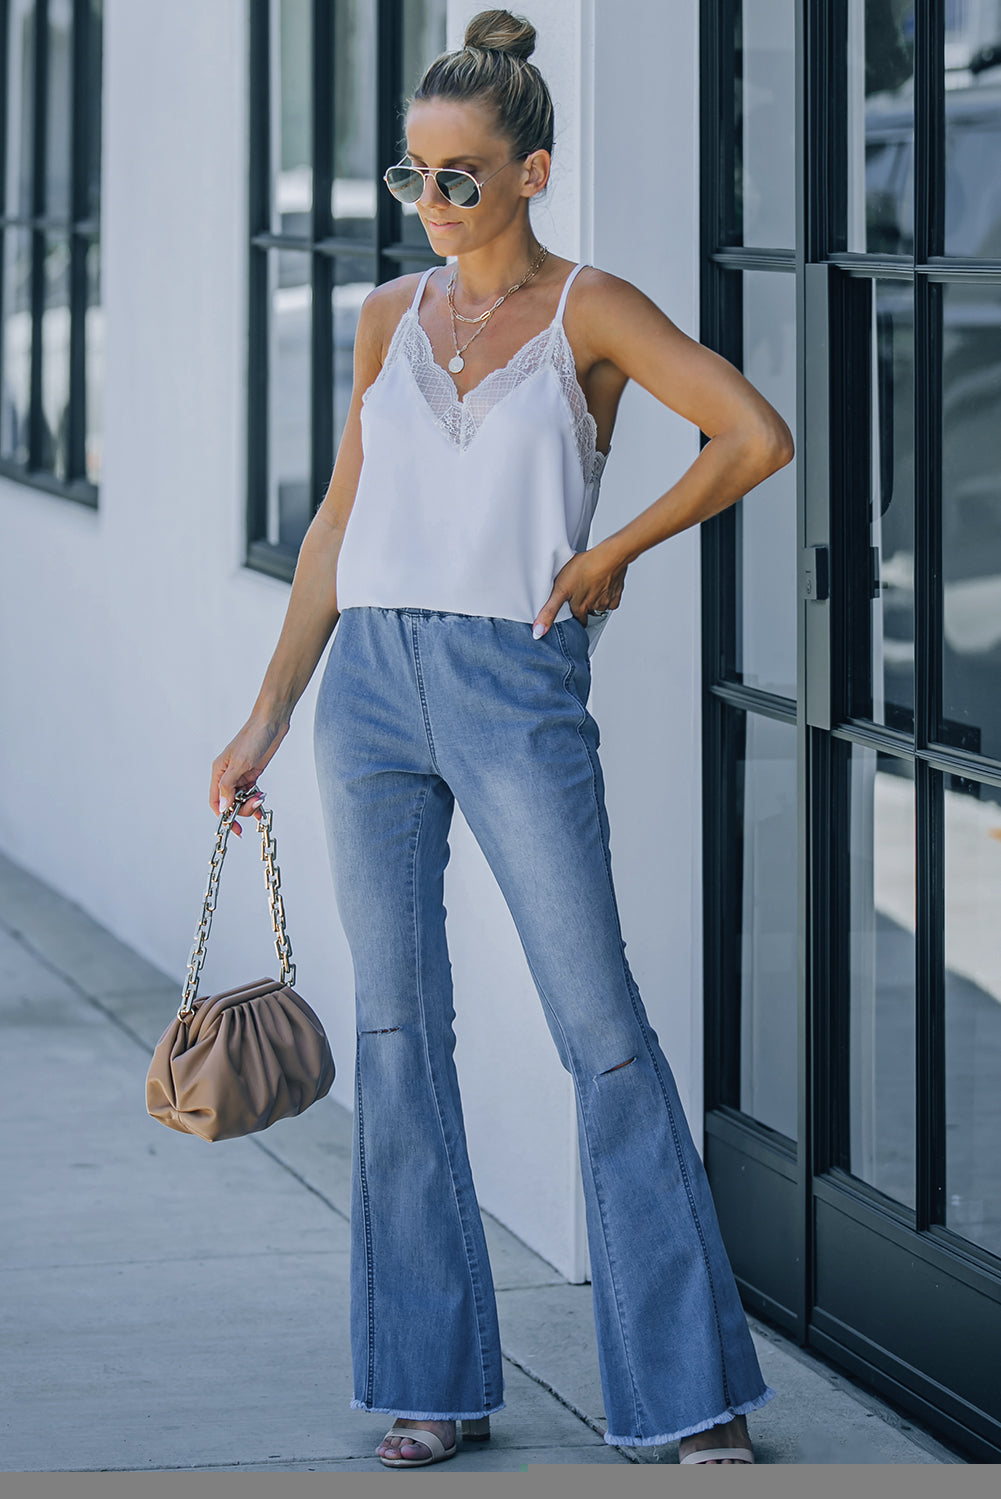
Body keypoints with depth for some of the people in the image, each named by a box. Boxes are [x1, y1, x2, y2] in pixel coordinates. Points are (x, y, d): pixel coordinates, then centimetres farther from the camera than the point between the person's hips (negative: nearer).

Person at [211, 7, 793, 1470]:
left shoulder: (589, 310, -1)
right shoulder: (391, 318, 12)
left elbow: (757, 435, -13)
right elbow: (340, 522, 15)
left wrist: (613, 554, -6)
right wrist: (268, 716, 11)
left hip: (516, 690, -4)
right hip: (372, 684, 5)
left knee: (601, 1029, -5)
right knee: (398, 1021, 5)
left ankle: (697, 1390, 1)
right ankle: (437, 1379, 13)